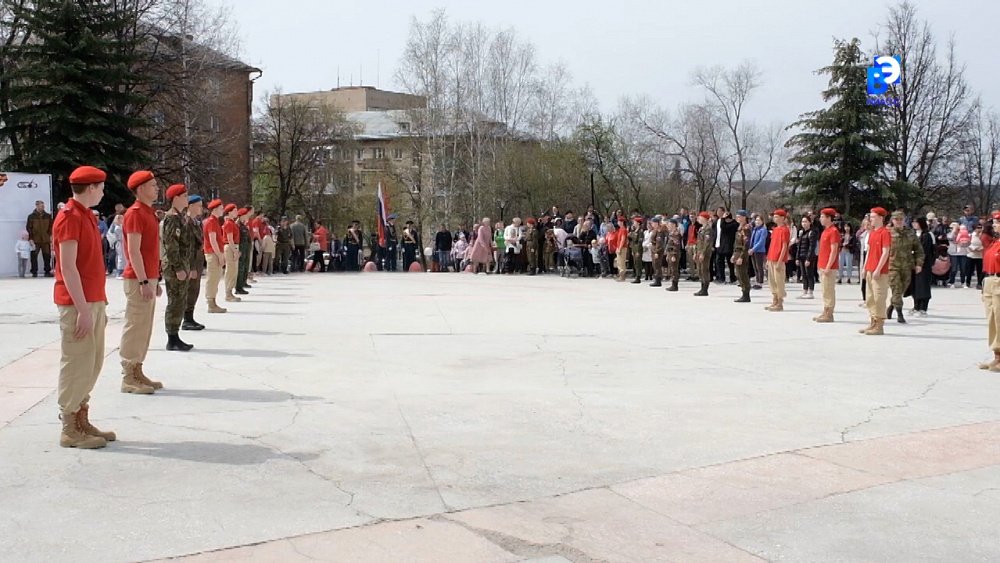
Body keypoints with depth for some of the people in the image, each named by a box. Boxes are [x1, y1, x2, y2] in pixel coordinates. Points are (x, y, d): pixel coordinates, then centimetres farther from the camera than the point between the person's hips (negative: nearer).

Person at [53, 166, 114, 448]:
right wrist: (83, 309, -22)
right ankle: (70, 430, 2)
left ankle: (81, 421, 20)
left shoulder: (86, 216, 16)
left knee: (92, 363, 13)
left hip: (93, 302, 10)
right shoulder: (69, 217, -14)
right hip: (78, 304, -10)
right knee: (77, 364, -5)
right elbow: (67, 268, -19)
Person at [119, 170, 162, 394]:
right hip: (139, 280, -9)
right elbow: (133, 251, -19)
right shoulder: (135, 213, -13)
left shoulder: (149, 213, 16)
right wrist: (144, 281, -22)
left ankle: (137, 372, 19)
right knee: (135, 328, -5)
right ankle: (128, 378, 0)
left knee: (144, 329, 12)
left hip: (149, 279, 9)